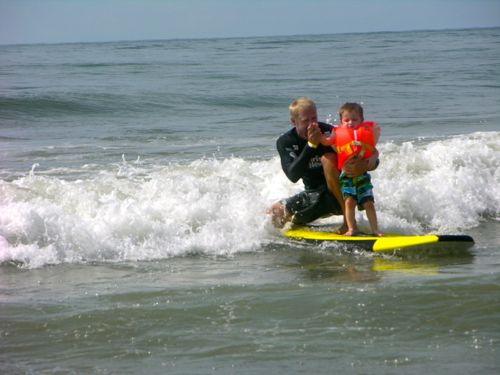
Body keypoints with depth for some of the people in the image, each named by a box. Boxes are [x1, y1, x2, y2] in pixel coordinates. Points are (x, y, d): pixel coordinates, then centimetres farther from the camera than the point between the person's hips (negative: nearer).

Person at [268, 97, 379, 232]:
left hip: (341, 193, -4)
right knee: (274, 214, -10)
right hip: (314, 194, 4)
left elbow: (373, 156, -19)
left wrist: (365, 165, -45)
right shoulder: (285, 142, -9)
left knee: (328, 158, -30)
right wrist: (311, 145, -36)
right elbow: (293, 176, -26)